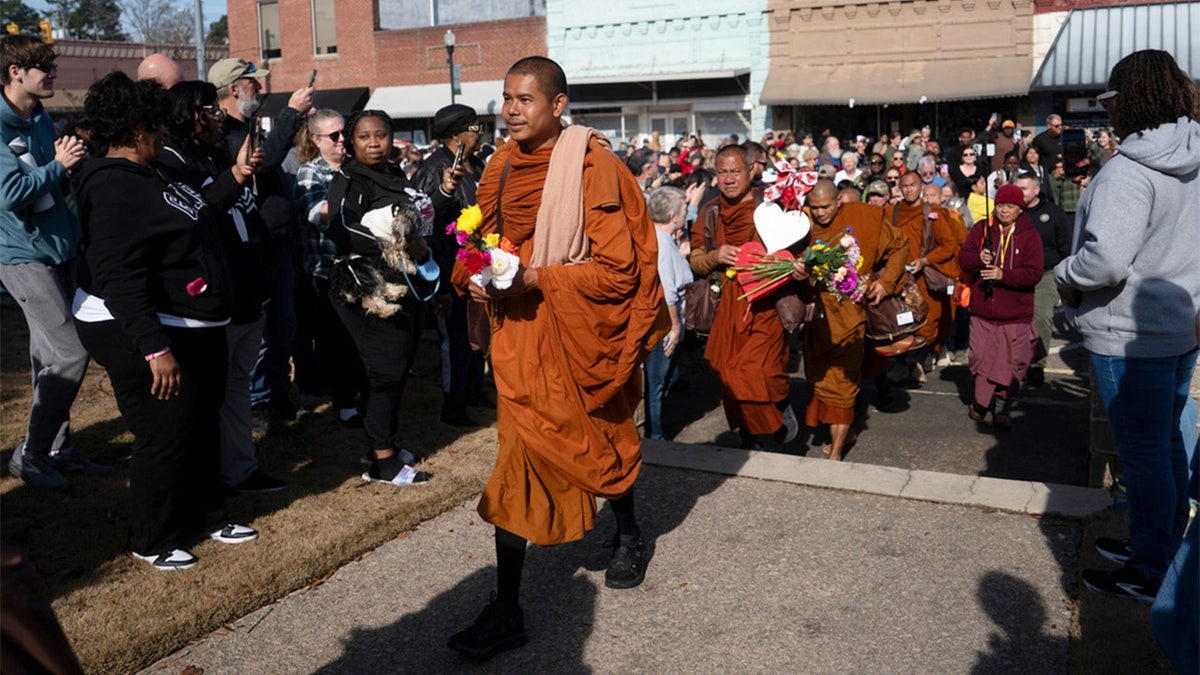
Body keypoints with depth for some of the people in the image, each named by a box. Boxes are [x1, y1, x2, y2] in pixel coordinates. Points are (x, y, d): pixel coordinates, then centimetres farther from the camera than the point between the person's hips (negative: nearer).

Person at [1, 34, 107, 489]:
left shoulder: (42, 119, 11)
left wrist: (74, 161, -1)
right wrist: (59, 165, -14)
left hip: (60, 249, 8)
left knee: (52, 356, 13)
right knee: (70, 354, -11)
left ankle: (56, 447, 23)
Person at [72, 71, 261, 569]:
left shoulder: (148, 173, 9)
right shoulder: (114, 187, -22)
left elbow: (196, 213, 23)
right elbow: (117, 275, -29)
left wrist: (236, 175, 15)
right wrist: (154, 348, -33)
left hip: (192, 328, 10)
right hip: (141, 334, -10)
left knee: (202, 425, 19)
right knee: (166, 435, 1)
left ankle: (206, 515, 36)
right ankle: (151, 541, 21)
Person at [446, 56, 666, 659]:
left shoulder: (593, 168, -14)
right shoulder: (503, 167, 5)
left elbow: (618, 268, -17)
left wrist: (536, 279, -23)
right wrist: (476, 277, -5)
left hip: (580, 331, -4)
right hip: (520, 328, 4)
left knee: (602, 440, 16)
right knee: (521, 454, 1)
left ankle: (628, 536, 48)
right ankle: (506, 612, 7)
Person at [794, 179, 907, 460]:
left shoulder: (862, 218, -4)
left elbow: (899, 246, 6)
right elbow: (795, 259, -3)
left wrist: (886, 282, -2)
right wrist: (798, 271, -26)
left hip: (848, 313, -4)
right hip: (817, 313, 4)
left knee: (840, 382, -3)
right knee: (819, 378, 12)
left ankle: (835, 453, 2)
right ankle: (844, 433, 32)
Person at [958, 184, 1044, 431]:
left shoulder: (1030, 236, 0)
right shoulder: (981, 229, 6)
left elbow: (1034, 273, -8)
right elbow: (963, 257, 1)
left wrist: (1004, 274, -21)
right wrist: (979, 258, -20)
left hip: (1016, 313, -1)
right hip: (982, 310, 1)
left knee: (1011, 364, 1)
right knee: (980, 358, 5)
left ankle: (1002, 408, 16)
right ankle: (980, 399, 27)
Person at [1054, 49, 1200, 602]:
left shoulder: (1129, 171, -23)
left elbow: (1106, 259, -33)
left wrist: (1065, 276, -14)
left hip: (1131, 335, -9)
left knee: (1143, 452, 2)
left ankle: (1148, 574, 16)